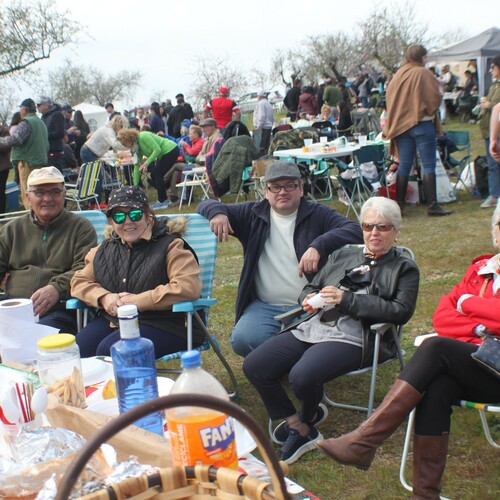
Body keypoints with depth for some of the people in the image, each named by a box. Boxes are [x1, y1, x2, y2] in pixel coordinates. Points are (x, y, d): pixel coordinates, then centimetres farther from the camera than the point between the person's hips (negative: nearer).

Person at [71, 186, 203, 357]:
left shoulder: (170, 245, -4)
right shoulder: (104, 250, 16)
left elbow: (189, 286, -18)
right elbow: (79, 281, 18)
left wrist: (139, 300, -17)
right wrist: (104, 297, -6)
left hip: (162, 325, -5)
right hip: (112, 320, 5)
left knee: (108, 350, -30)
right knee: (78, 349, -24)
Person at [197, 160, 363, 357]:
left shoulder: (317, 214, 4)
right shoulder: (253, 214, 12)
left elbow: (355, 230, -11)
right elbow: (205, 206, 17)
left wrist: (319, 246, -28)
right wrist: (216, 212, -10)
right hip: (264, 306, 3)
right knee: (242, 340, -26)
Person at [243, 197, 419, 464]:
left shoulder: (404, 268, 11)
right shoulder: (342, 255, 26)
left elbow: (401, 311, -6)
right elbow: (310, 287, 28)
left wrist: (346, 299, -11)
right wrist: (309, 299, 1)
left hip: (352, 337, -6)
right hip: (312, 327, 6)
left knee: (302, 376, -32)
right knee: (254, 366, -12)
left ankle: (307, 419, 4)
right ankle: (298, 427, 1)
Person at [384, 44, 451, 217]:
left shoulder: (398, 75, 6)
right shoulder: (424, 74, -10)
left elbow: (390, 98, 9)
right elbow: (435, 98, -12)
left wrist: (399, 115, 15)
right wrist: (431, 111, 7)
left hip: (401, 124, 6)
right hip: (422, 123, -6)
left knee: (404, 165, 10)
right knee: (428, 165, -2)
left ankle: (399, 204, 9)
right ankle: (432, 206, -4)